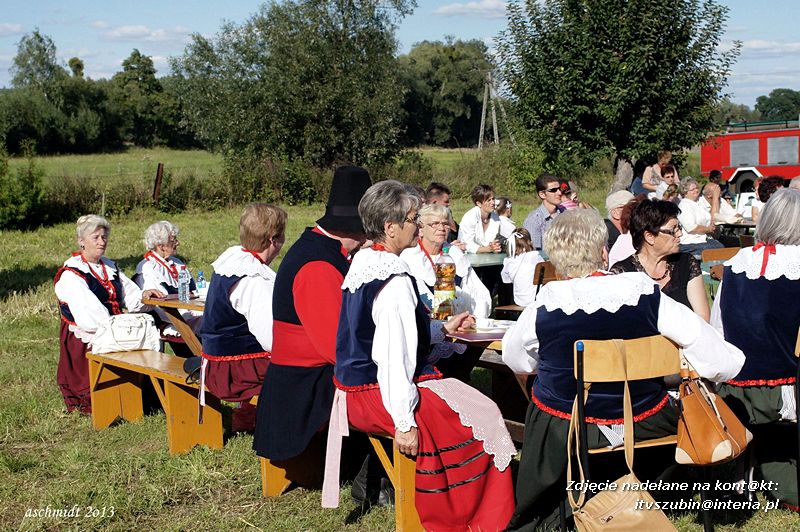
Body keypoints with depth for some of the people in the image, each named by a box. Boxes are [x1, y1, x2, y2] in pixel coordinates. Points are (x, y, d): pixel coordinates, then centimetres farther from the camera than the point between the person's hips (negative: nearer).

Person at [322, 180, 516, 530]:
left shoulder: (361, 264, 6)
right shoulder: (395, 281, -24)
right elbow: (392, 355, -27)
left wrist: (442, 328, 20)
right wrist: (404, 422, -24)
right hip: (378, 394, -10)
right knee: (482, 419, -3)